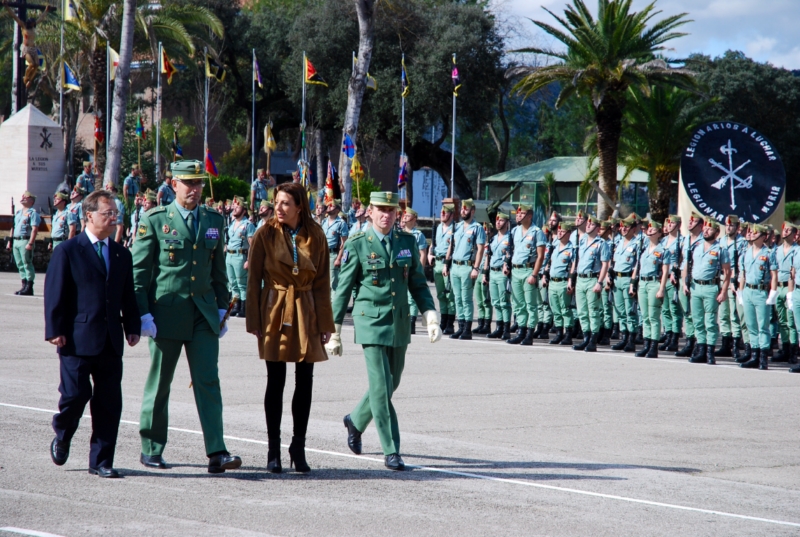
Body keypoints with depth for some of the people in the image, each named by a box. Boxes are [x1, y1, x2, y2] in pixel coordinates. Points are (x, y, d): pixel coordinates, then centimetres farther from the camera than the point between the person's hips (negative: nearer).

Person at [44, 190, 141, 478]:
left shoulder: (122, 254, 15)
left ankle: (101, 460, 8)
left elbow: (128, 296, 18)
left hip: (110, 342, 5)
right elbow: (54, 294, -4)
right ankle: (62, 437, 22)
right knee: (76, 394, -7)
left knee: (109, 402, 1)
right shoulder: (67, 252, -1)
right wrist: (55, 330, -10)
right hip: (77, 339, -5)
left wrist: (132, 327, 7)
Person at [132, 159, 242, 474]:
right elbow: (139, 271, -3)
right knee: (159, 383, 7)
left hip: (203, 314, 3)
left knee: (208, 381, -6)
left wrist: (221, 308, 11)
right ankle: (151, 449, 20)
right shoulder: (154, 221, -2)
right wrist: (143, 314, -9)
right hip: (167, 314, -3)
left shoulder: (213, 221, 10)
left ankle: (216, 453, -11)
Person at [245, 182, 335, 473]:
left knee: (304, 383, 2)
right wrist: (254, 321, -5)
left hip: (306, 313, 2)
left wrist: (325, 323, 1)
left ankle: (298, 448, 13)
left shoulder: (315, 236, 2)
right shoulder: (265, 235, -3)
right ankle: (273, 450, 9)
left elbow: (322, 282, 4)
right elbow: (254, 280, -1)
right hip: (275, 313, -2)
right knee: (275, 382, 1)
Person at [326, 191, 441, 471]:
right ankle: (391, 451, -6)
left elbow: (418, 284, 12)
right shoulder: (357, 245, -4)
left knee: (391, 384, 15)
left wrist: (431, 318, -1)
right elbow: (342, 290, -1)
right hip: (371, 322, -5)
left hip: (400, 324, 5)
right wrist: (334, 333, -1)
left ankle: (356, 421, 41)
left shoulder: (408, 242, 7)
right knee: (381, 387, -9)